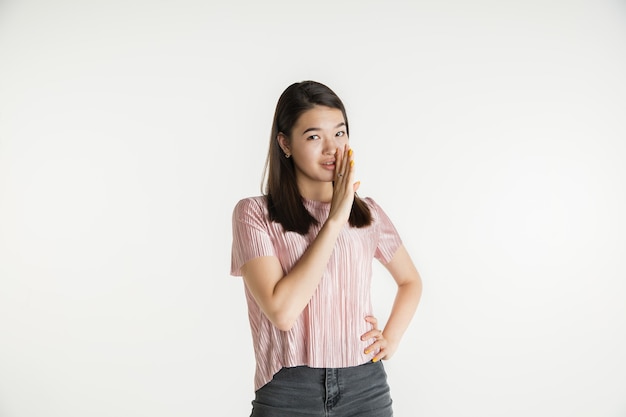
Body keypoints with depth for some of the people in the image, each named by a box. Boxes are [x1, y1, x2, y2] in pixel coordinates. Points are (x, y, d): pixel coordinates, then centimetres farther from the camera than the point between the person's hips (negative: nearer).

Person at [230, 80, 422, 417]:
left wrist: (391, 338, 1)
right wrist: (334, 221, -16)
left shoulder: (367, 213, 3)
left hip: (366, 388, 3)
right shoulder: (255, 213, -7)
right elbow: (282, 311, -18)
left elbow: (410, 280, 18)